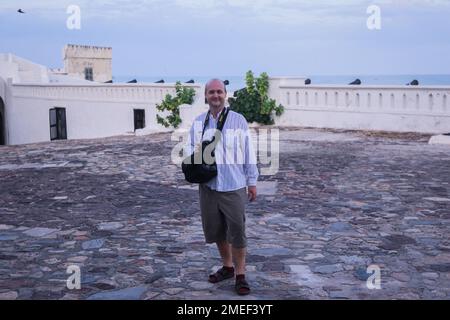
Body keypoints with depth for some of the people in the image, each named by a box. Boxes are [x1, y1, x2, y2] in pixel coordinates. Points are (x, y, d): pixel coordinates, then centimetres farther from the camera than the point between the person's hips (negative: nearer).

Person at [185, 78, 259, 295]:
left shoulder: (238, 120, -1)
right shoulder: (198, 122, 8)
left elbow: (248, 152, 0)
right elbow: (188, 149, 11)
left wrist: (252, 182, 1)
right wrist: (194, 152, -14)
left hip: (233, 186, -4)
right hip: (208, 185, 4)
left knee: (237, 231, -2)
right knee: (215, 230, 13)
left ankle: (240, 275, 10)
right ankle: (227, 267, 32)